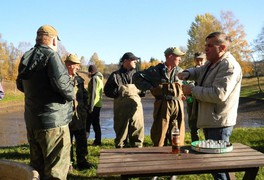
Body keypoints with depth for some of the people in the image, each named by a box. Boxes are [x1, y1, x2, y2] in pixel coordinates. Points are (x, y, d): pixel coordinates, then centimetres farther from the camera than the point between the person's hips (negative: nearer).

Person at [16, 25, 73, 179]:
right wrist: (71, 95, -6)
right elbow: (61, 82, -24)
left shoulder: (26, 58, 9)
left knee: (37, 166, 20)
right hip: (53, 121, -8)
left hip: (31, 120, 8)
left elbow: (20, 85, 20)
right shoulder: (51, 56, -13)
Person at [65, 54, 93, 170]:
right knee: (67, 140, 6)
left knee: (81, 140, 11)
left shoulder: (79, 79, 13)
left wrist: (84, 109, 10)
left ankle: (81, 160, 24)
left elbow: (85, 95, 18)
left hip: (79, 115, 5)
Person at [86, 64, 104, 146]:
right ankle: (97, 141, 14)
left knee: (87, 123, -8)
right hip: (99, 104, 9)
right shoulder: (100, 78, 18)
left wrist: (91, 106, -19)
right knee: (96, 123, 12)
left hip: (94, 104, -9)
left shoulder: (94, 78, -11)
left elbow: (93, 93, -18)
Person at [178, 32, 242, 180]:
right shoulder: (212, 63, 12)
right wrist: (187, 73, 4)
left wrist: (192, 90, -19)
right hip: (210, 121, 10)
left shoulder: (229, 66, -20)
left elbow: (218, 94, -30)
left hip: (219, 124, -10)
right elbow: (199, 71, 28)